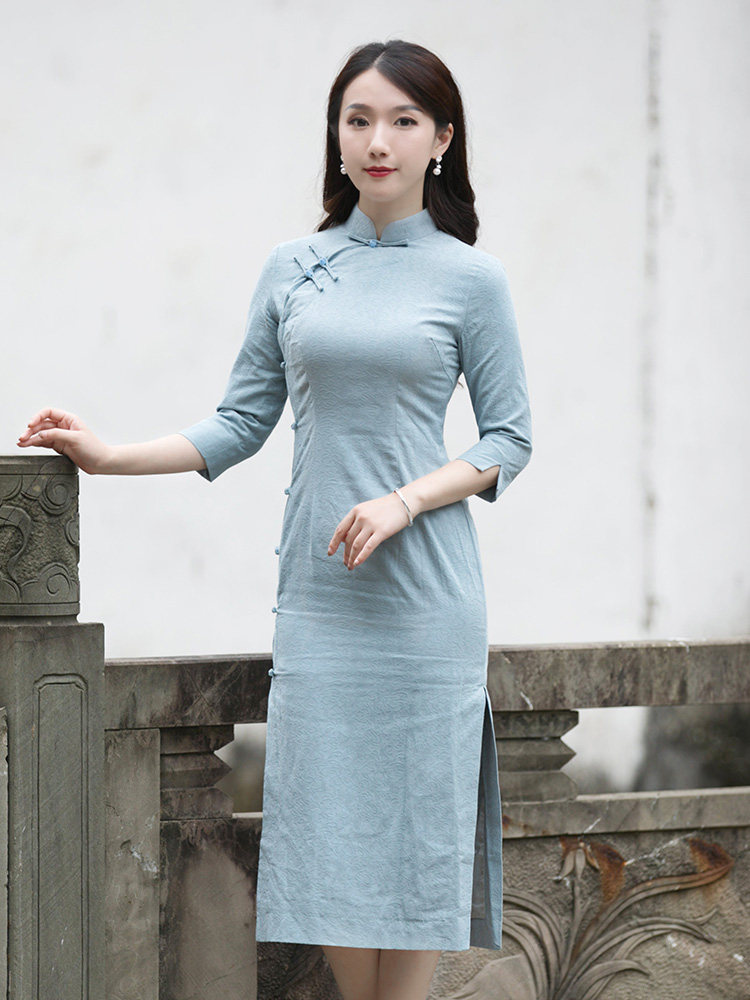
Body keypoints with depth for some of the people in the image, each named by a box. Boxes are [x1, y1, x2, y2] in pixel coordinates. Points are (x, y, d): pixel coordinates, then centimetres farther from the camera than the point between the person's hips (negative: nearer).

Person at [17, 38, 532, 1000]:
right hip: (315, 594, 2)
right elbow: (241, 423, 10)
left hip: (423, 591, -2)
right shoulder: (291, 269, 9)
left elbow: (508, 440, 2)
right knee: (323, 827, 1)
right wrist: (107, 457, 1)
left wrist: (402, 503, -12)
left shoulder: (470, 279, 1)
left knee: (415, 822, -1)